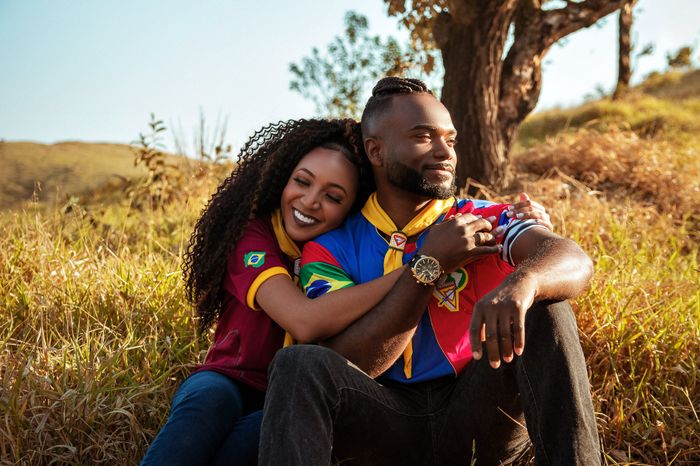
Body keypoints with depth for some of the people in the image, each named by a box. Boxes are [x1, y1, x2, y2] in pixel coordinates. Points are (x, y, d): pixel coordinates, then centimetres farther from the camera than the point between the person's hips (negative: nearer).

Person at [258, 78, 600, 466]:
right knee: (300, 363, -28)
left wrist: (521, 282, -43)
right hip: (386, 425, -1)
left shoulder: (484, 223, 2)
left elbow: (573, 261, -17)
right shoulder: (330, 248, 0)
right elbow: (345, 367, -12)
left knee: (543, 307, -22)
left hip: (481, 416, 1)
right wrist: (429, 264, -16)